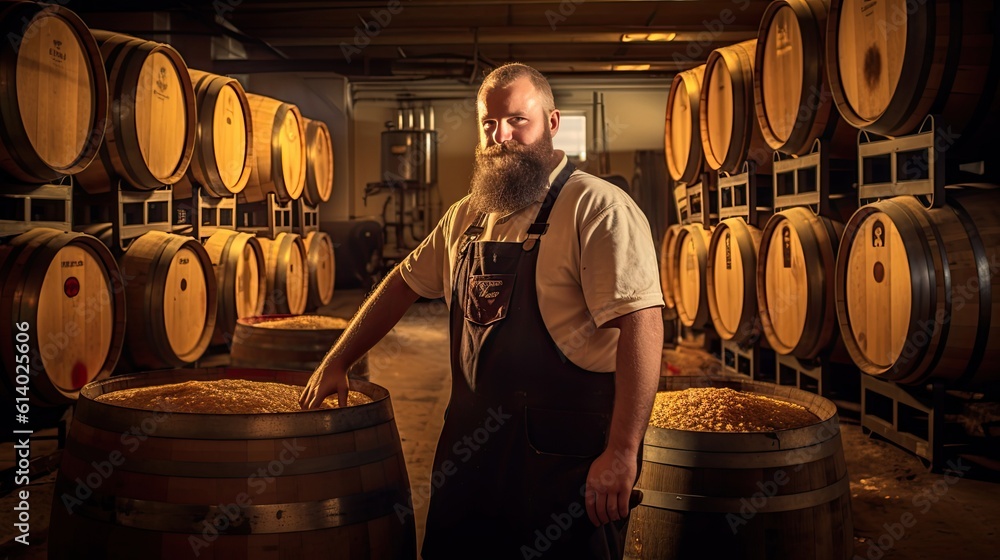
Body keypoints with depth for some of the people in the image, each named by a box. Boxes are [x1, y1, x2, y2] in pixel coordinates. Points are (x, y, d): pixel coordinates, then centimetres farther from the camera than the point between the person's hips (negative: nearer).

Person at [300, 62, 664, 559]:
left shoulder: (597, 208, -14)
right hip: (470, 445, 7)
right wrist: (336, 362, 18)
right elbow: (405, 282, 20)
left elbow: (640, 323, -21)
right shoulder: (467, 216, 9)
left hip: (564, 459, -7)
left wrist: (622, 452, -25)